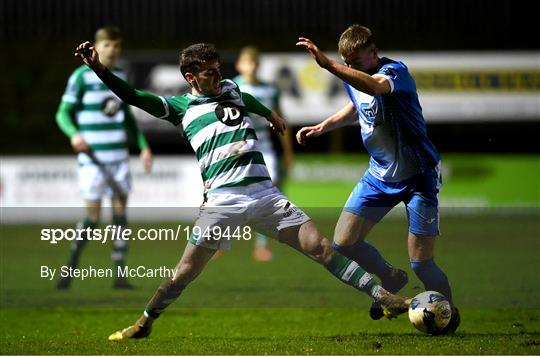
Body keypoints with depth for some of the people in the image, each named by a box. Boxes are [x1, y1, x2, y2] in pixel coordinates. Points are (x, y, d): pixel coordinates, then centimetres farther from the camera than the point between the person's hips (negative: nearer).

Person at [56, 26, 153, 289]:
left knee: (120, 212, 0)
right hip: (92, 158, -5)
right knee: (93, 217, -6)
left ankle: (120, 275, 3)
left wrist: (143, 146, 18)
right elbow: (63, 113, -6)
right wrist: (74, 134, -25)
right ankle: (70, 269, 13)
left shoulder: (120, 76, 12)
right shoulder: (81, 76, -5)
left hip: (119, 157, 5)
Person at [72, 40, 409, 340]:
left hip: (264, 194, 3)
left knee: (320, 247, -4)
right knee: (186, 270, -1)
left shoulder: (231, 90, 19)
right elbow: (134, 96, 1)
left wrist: (271, 114, 58)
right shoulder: (182, 106, 8)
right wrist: (99, 68, -10)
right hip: (221, 201, -3)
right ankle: (144, 323, 17)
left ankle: (382, 296, -4)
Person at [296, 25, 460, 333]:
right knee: (344, 243, 0)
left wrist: (329, 65, -61)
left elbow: (374, 86, -50)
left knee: (421, 263, -8)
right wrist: (323, 127, 11)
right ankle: (392, 279, 28)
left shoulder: (396, 71, -24)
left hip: (418, 176, -7)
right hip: (380, 174, 7)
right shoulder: (353, 78, 0)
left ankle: (449, 313, 21)